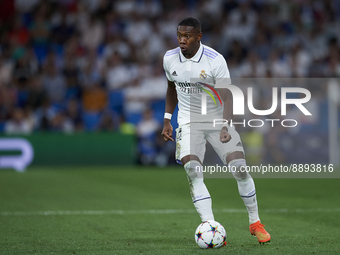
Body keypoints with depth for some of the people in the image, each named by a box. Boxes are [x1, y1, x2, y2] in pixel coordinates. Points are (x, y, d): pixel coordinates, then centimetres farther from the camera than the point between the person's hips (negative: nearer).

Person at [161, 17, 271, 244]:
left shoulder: (215, 60, -18)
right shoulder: (170, 59, -4)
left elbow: (227, 97, -22)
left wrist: (225, 127, -36)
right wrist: (167, 120, 13)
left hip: (217, 120, -2)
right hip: (188, 122, 2)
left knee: (240, 168, -12)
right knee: (192, 170, -21)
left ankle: (255, 222, 9)